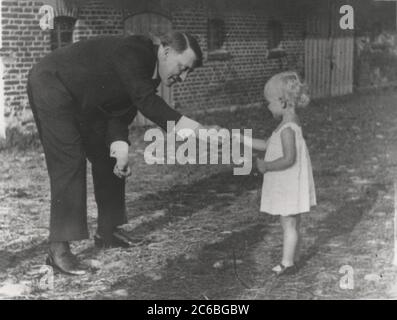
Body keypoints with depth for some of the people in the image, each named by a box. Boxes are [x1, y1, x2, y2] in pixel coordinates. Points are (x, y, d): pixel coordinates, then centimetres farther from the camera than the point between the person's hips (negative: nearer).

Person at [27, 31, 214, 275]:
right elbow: (145, 101, -39)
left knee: (108, 158, 10)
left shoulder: (150, 74, 0)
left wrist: (119, 144, -24)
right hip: (51, 86, -10)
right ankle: (59, 249, -16)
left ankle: (108, 231, 23)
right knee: (70, 162, -17)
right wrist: (190, 127, -47)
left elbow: (122, 113, -4)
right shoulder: (133, 52, -28)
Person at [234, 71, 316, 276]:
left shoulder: (287, 129, -22)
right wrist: (242, 140, 13)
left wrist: (266, 166, -17)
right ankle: (292, 259, 28)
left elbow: (289, 159, -27)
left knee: (289, 225, 0)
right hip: (288, 185, 10)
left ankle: (287, 263, 9)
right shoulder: (290, 123, 9)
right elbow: (268, 145, 15)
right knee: (292, 225, 17)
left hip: (288, 186, -10)